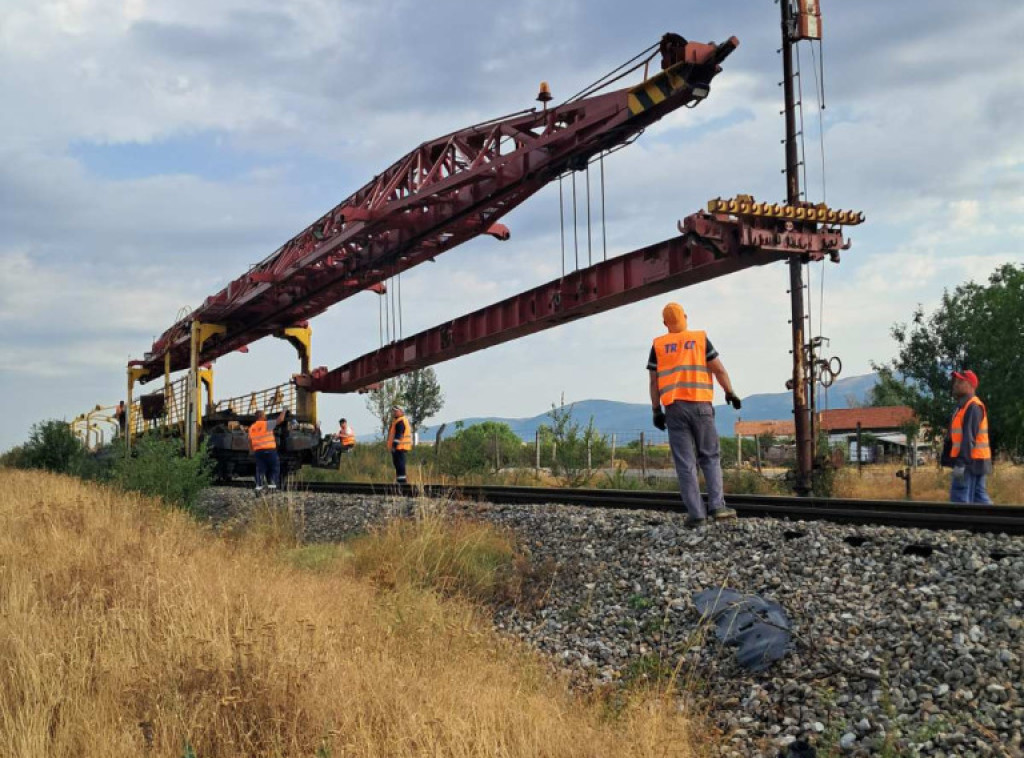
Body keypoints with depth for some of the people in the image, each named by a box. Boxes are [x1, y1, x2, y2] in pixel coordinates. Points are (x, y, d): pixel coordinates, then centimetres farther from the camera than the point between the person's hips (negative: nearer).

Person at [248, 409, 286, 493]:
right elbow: (280, 419, -5)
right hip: (269, 450, -5)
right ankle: (272, 486, -3)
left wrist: (253, 452, 21)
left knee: (260, 470, 5)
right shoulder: (267, 424, -8)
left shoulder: (251, 428, 10)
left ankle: (258, 487, -6)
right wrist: (284, 411, 10)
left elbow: (250, 443, 12)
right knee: (275, 469, 6)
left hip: (258, 451, 5)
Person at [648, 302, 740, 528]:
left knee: (685, 463, 2)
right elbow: (719, 369, 1)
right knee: (710, 457, 11)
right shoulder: (701, 339, 5)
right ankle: (716, 506, 0)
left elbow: (654, 382, 4)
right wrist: (730, 393, 13)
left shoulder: (658, 345, 8)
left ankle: (696, 514, -2)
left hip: (674, 408, 1)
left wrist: (656, 411, 8)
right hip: (700, 406, -1)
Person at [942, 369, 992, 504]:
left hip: (969, 462, -10)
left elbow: (969, 438, -22)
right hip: (975, 462, 10)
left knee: (959, 498, -9)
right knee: (979, 497, 12)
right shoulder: (964, 406, 19)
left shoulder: (973, 407, -14)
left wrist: (961, 463, -26)